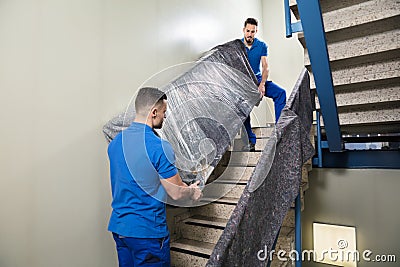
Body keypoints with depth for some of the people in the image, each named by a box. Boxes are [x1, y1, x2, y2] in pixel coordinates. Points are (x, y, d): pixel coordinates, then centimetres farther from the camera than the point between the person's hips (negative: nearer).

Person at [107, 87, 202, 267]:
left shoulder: (115, 142, 2)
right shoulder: (159, 147, -22)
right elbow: (176, 193, -16)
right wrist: (193, 193, 8)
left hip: (118, 226, 8)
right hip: (147, 230, -7)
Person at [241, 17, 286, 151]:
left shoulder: (262, 45, 2)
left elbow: (265, 67, -6)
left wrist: (262, 84, -23)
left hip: (258, 79, 2)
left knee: (280, 92, -19)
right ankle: (251, 141, -16)